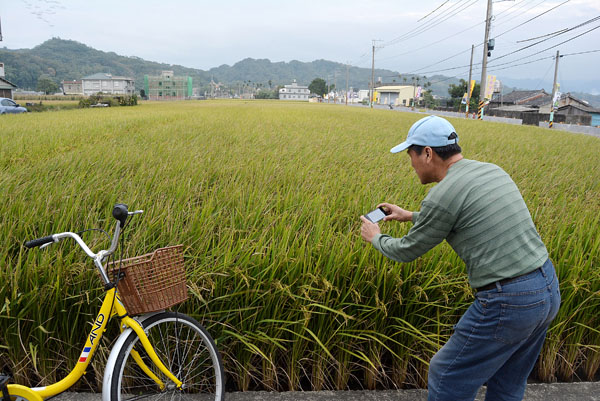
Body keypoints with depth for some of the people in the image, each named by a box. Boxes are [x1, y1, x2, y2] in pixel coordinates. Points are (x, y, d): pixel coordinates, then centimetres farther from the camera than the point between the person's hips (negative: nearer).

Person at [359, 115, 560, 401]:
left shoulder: (442, 196, -16)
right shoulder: (493, 172, 10)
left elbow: (407, 252, -2)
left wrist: (376, 238, 19)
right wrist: (410, 216, 33)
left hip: (507, 303, -9)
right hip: (547, 288, 9)